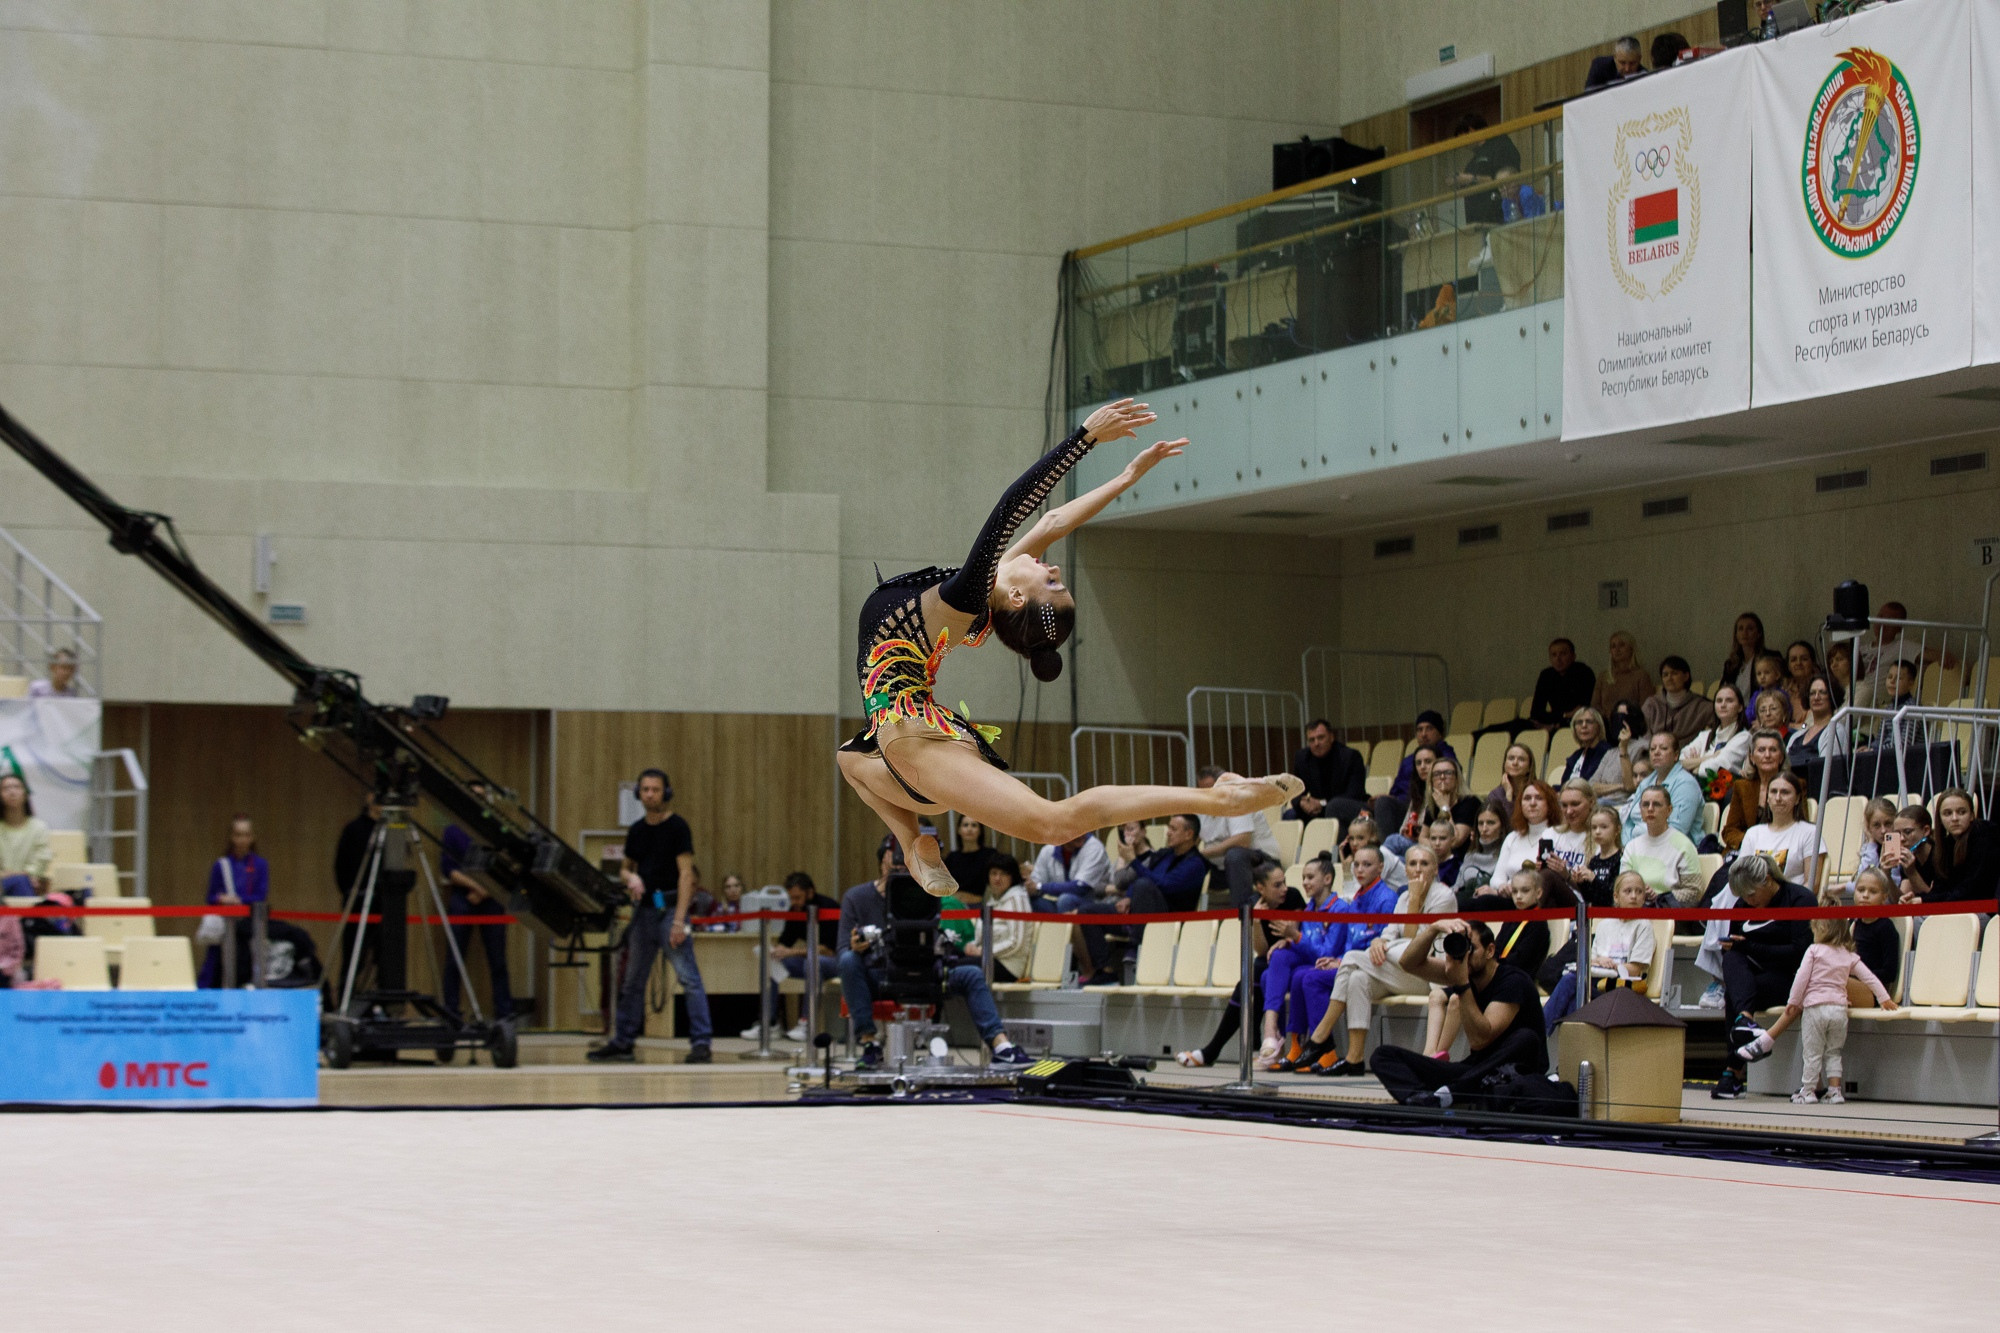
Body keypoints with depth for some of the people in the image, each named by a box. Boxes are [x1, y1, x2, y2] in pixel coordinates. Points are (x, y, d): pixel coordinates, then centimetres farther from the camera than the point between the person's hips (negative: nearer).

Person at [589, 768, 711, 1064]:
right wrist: (631, 878, -4)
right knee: (633, 981, 13)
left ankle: (701, 1042, -14)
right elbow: (627, 868, 23)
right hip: (643, 908, 7)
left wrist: (679, 920, -19)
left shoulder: (677, 827, -6)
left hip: (669, 908, -7)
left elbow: (686, 873, -11)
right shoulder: (636, 830, 12)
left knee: (688, 977, -12)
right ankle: (622, 1042, 22)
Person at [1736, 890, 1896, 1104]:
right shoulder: (1850, 956, 11)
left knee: (1812, 1053, 2)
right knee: (1833, 1053, 12)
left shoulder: (1814, 951, -1)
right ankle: (1834, 1091, 5)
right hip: (1840, 1008, 4)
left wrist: (1793, 1002, 1)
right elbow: (1870, 978, 12)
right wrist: (1884, 998, 19)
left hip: (1815, 1007, -4)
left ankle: (1808, 1091, 5)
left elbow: (1801, 978, -5)